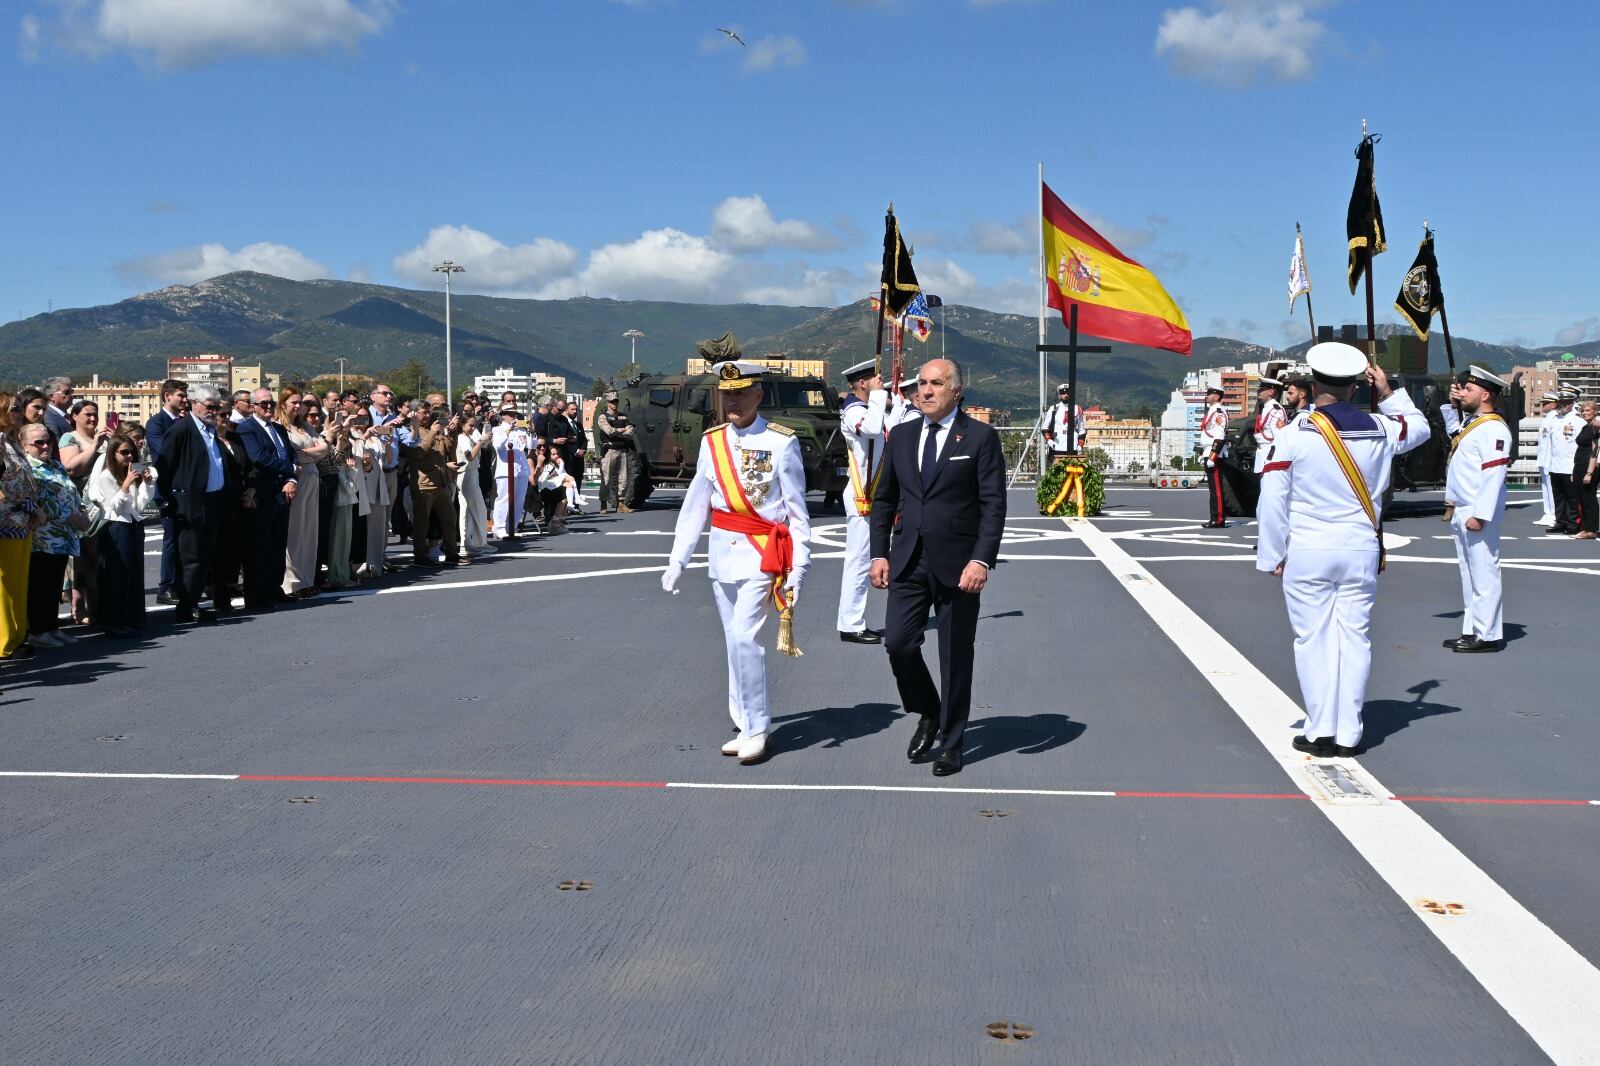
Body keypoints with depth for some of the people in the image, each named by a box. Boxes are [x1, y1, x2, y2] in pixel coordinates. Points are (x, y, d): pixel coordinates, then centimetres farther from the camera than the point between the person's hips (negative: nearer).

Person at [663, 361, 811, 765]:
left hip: (762, 554, -5)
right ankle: (747, 725, 23)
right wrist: (677, 559, 3)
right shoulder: (712, 442, 5)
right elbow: (696, 504, 6)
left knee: (744, 637, -15)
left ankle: (757, 729, -2)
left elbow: (797, 510, -7)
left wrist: (798, 567, -10)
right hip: (722, 552, 5)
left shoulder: (781, 442, -8)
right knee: (735, 642, 11)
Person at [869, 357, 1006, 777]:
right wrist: (880, 554, 6)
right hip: (909, 562, 4)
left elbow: (994, 505, -7)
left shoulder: (980, 438, -3)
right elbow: (884, 499, 14)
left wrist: (982, 560, -17)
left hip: (957, 565, -4)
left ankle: (951, 743, 17)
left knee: (955, 656, 4)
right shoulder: (901, 436, 10)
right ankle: (928, 715, 21)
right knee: (898, 642, -5)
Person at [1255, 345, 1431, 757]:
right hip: (1361, 552, 3)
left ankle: (1321, 732, 7)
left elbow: (1272, 501, -8)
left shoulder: (1294, 436, -10)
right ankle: (1349, 733, 11)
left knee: (1313, 639, 4)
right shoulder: (1380, 429, 0)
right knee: (1354, 638, 8)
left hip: (1306, 553, -3)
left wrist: (1273, 555, 1)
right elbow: (1420, 427, 24)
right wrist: (1388, 393, 26)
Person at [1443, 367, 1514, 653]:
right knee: (1469, 573, 15)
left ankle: (1488, 636, -3)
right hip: (1460, 512, 11)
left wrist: (1480, 515, -26)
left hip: (1477, 513, -11)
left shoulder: (1493, 429, -15)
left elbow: (1493, 475, -24)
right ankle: (1471, 631, 22)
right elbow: (1452, 432, 43)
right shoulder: (1472, 424, 15)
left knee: (1483, 574, -6)